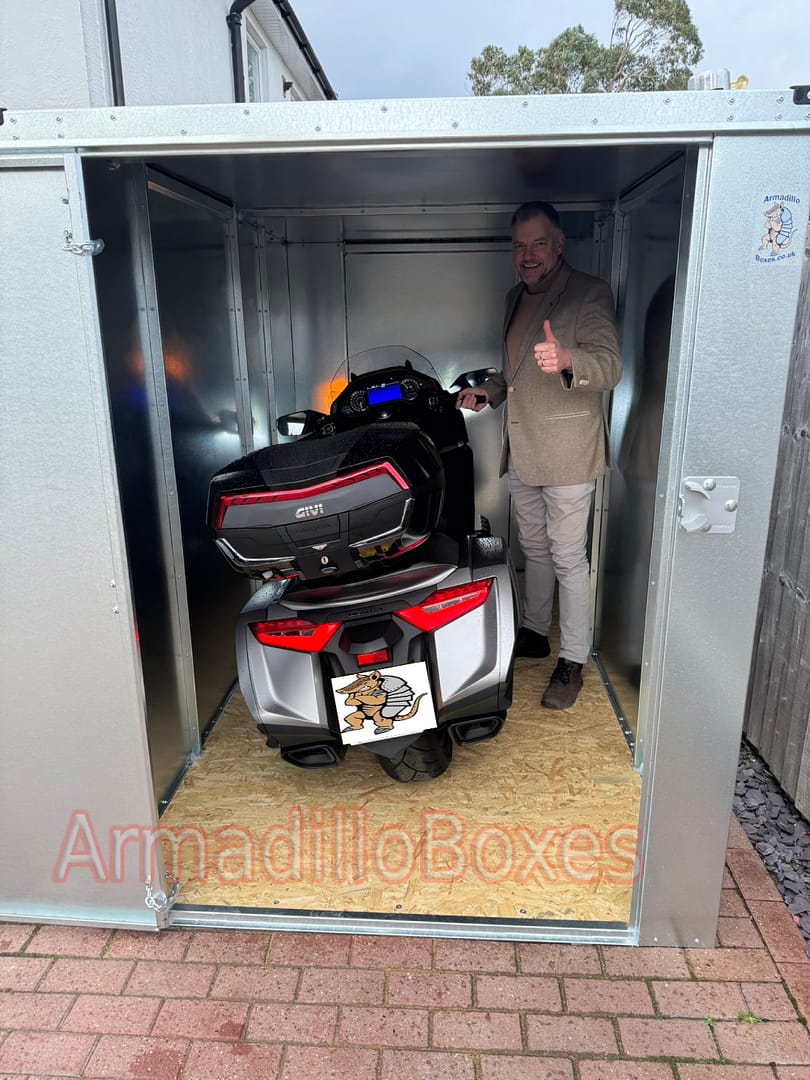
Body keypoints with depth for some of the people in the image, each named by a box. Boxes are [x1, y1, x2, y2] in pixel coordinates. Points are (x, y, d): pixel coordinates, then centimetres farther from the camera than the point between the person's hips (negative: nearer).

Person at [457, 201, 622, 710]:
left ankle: (573, 662, 12)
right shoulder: (516, 297, 14)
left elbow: (610, 366, -21)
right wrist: (489, 391, 7)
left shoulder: (590, 293, -10)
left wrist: (566, 359, -40)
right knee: (535, 548, 20)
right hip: (522, 450, 8)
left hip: (567, 451, -7)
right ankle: (535, 632, 36)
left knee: (568, 558, -1)